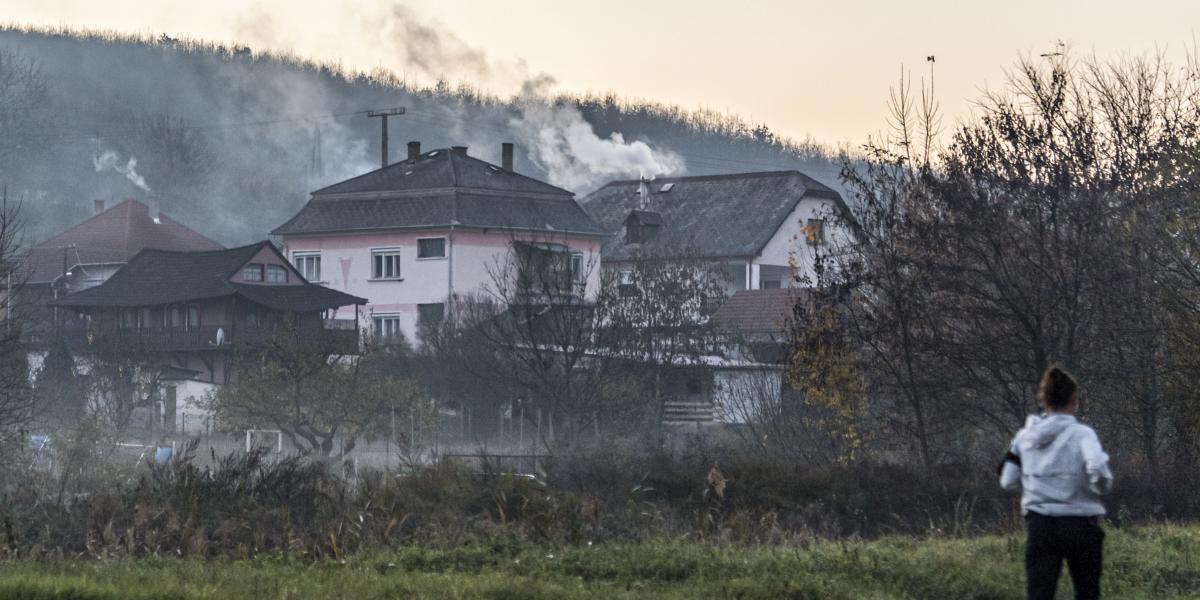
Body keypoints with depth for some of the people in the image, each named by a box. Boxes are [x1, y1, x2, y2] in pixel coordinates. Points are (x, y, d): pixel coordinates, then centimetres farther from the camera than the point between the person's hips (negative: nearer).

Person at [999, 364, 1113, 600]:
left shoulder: (1024, 437, 5)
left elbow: (1007, 481, 9)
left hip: (1039, 526, 3)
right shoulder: (1081, 434, -9)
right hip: (1079, 525, -3)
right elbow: (1097, 469, -24)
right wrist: (1103, 488, -3)